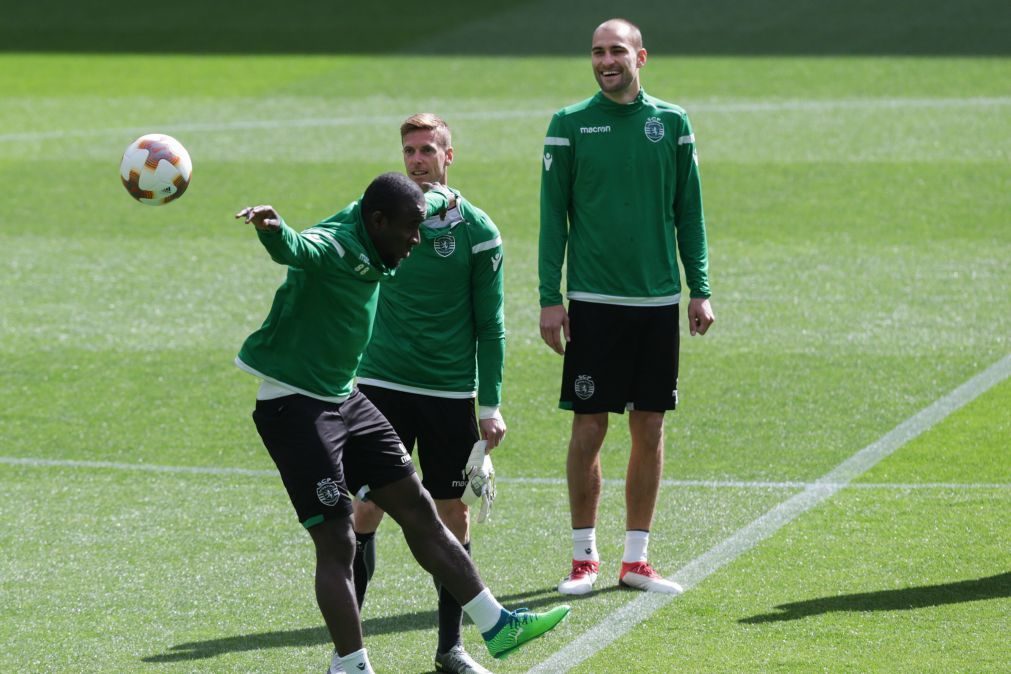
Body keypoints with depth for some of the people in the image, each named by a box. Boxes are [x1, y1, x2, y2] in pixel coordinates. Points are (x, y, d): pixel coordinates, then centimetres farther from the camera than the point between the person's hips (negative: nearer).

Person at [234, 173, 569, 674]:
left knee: (417, 508, 13)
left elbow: (417, 204, 28)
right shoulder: (334, 246, -23)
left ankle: (495, 625, 22)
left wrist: (441, 198, 45)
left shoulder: (370, 246, 4)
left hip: (343, 398, 10)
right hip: (294, 403, -10)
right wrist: (273, 231, -68)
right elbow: (296, 250, -48)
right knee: (335, 541, -11)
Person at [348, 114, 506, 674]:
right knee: (366, 508, -4)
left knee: (453, 514, 4)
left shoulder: (476, 230, -2)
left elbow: (489, 324, 1)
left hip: (450, 395, 0)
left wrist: (490, 405, -2)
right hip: (381, 385, 1)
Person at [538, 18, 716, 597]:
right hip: (593, 303, -2)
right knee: (589, 427, -2)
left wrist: (701, 289, 5)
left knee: (650, 429, 5)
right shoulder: (570, 125, -1)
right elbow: (553, 215, 0)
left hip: (659, 300, 2)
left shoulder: (672, 122, 6)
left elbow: (689, 212, 10)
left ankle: (636, 559, 13)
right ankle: (585, 558, 8)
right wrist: (550, 298, -5)